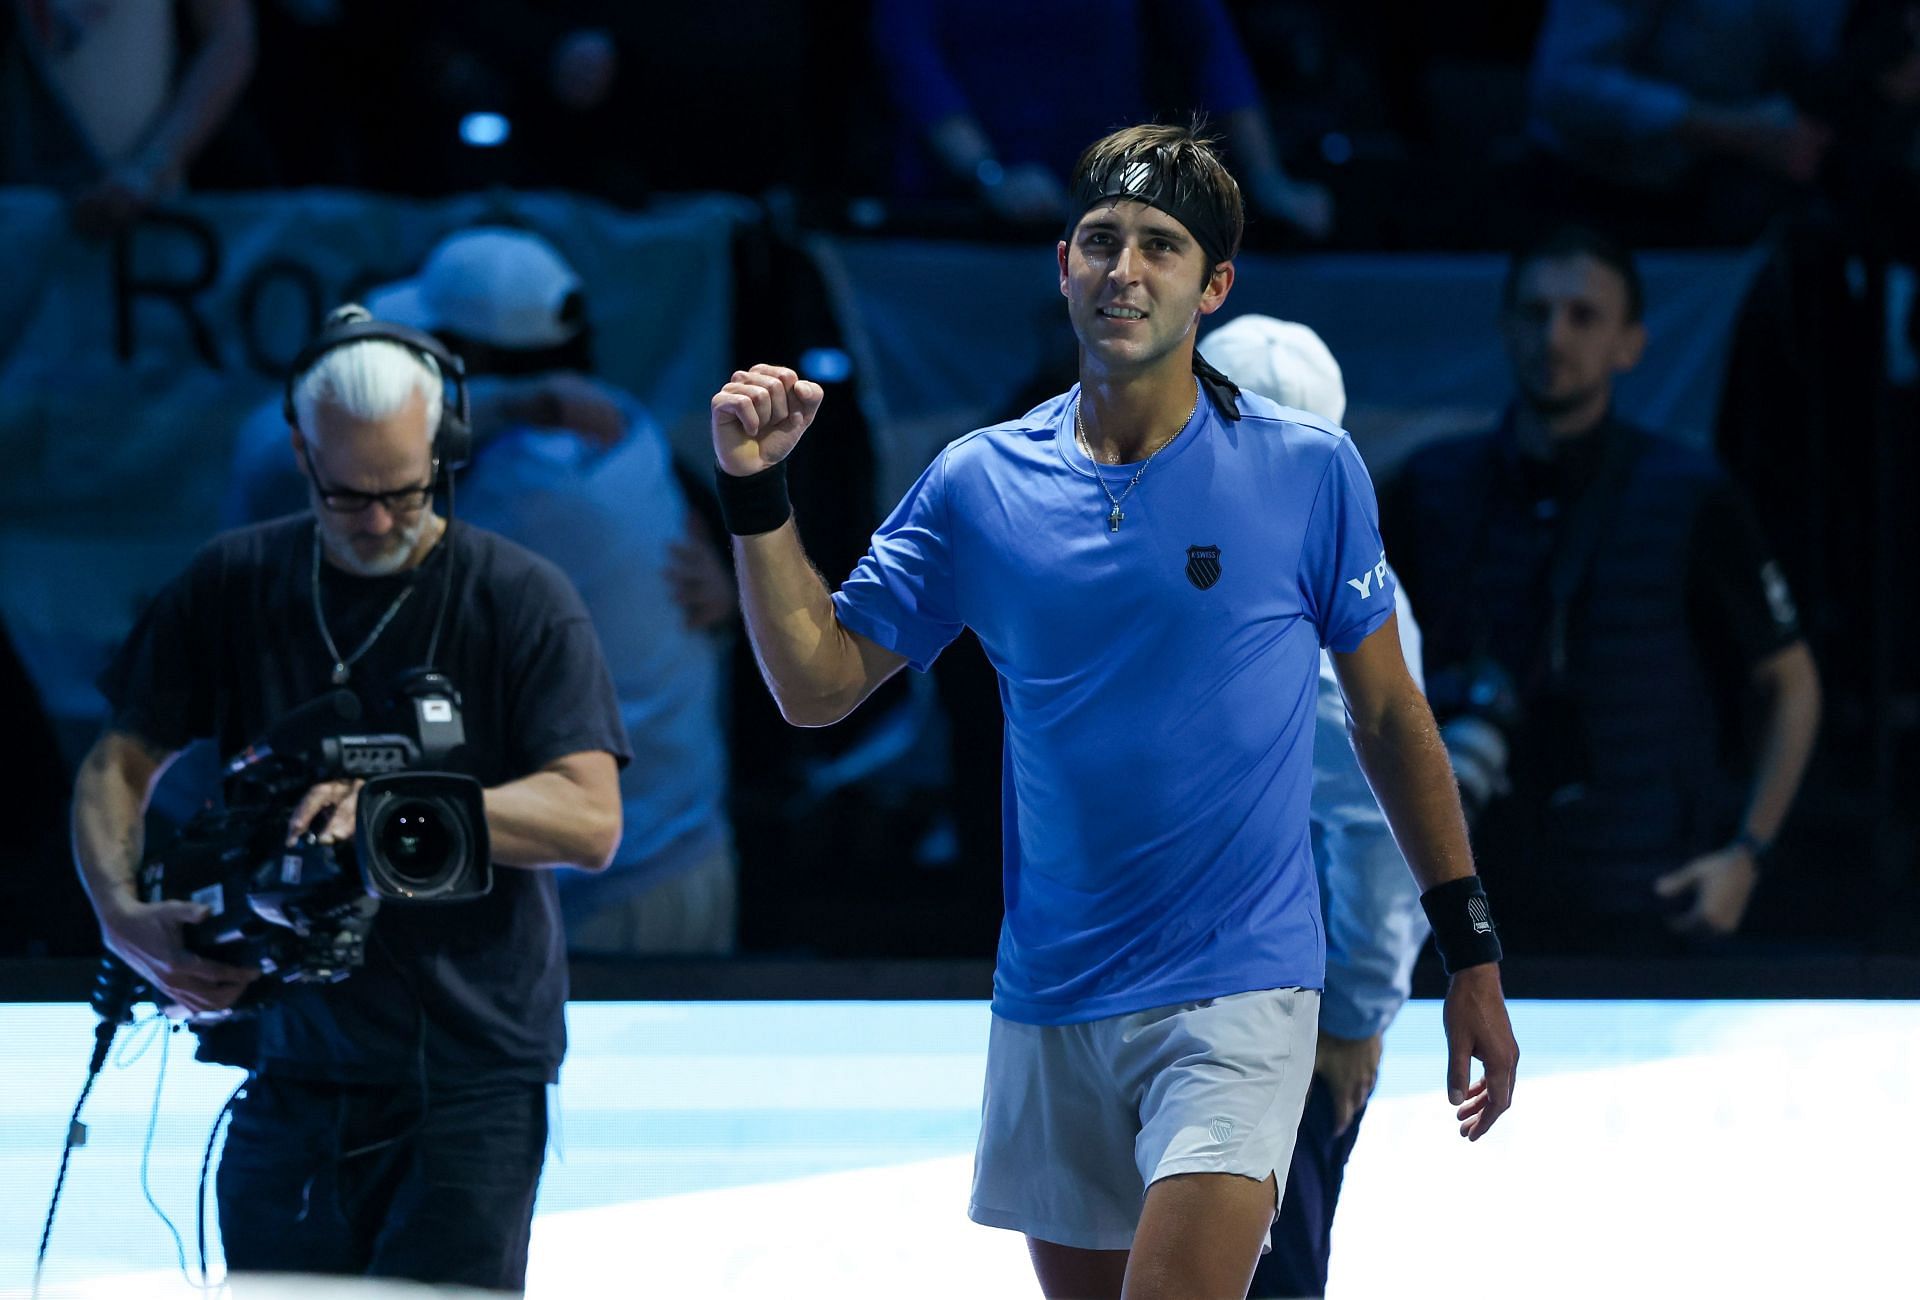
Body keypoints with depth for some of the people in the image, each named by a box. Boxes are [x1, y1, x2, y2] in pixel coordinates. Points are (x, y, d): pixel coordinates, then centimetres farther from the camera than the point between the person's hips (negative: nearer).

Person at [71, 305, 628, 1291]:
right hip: (291, 1073, 4)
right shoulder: (233, 584, 7)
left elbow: (589, 821, -12)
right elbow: (117, 768, 9)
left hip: (469, 1081, -4)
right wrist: (123, 916, -12)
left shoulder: (522, 600, -3)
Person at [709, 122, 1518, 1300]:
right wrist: (757, 494, -6)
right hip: (1051, 1008, 4)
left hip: (1235, 993, -4)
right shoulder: (980, 484, 4)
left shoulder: (1309, 472, -2)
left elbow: (1389, 715, 6)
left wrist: (1472, 955, 6)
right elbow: (818, 685, 7)